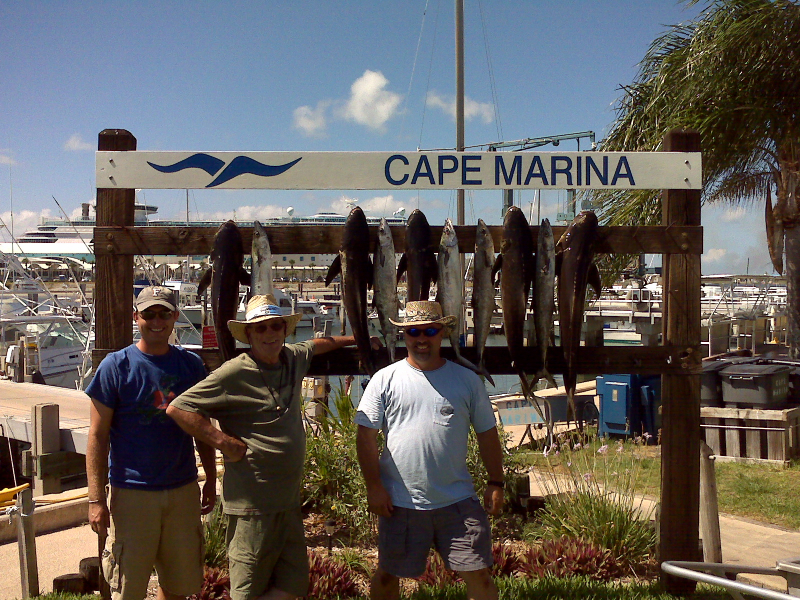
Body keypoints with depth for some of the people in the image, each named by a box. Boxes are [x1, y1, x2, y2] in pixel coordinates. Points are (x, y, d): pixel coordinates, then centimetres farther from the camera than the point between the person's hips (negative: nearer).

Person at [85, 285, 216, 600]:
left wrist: (211, 479, 13)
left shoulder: (191, 364, 5)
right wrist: (96, 499, -12)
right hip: (132, 493, -3)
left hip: (183, 490, 3)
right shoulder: (115, 366, -6)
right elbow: (97, 436, -7)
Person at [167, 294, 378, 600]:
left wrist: (356, 339, 44)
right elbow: (177, 408, -13)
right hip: (253, 505, -7)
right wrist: (224, 441, -16)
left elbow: (317, 344, 33)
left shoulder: (293, 358, 9)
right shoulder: (234, 373, -13)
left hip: (289, 502, 8)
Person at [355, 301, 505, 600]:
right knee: (387, 575, 14)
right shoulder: (385, 379, 0)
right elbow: (366, 436, -2)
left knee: (479, 575, 3)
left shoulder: (467, 381, 4)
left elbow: (487, 434, 9)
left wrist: (496, 483, 5)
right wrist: (374, 487, -8)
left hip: (459, 502, 1)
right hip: (400, 502, 0)